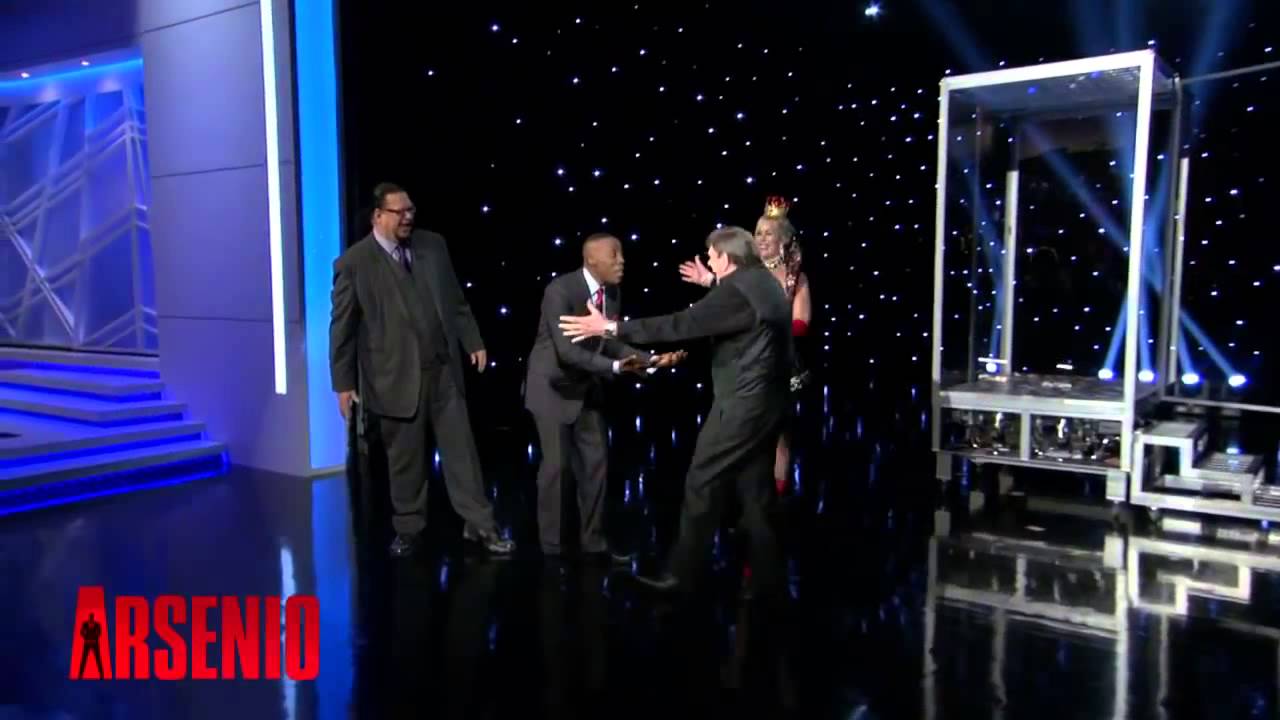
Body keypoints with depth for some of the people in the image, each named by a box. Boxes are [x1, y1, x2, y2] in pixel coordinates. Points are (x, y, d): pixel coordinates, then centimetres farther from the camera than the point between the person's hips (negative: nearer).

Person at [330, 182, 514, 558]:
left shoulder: (434, 245, 5)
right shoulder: (353, 263, -7)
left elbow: (456, 300, 12)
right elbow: (342, 327, -5)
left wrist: (474, 341, 9)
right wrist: (344, 384, -5)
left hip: (445, 369, 3)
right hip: (397, 376, -3)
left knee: (461, 449, 7)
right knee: (405, 458, 10)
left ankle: (480, 525, 16)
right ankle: (408, 529, 28)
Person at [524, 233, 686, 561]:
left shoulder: (613, 292, -3)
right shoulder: (559, 290, -24)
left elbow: (612, 343, -1)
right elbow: (566, 350, -30)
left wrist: (651, 359, -16)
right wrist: (615, 367, -38)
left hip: (588, 387, 7)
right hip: (554, 386, -7)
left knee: (596, 462, 8)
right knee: (556, 464, -3)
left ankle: (593, 541, 21)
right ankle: (551, 546, 13)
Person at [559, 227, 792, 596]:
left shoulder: (736, 290, -18)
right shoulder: (765, 283, 11)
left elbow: (681, 324, -23)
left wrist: (612, 328, -22)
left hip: (742, 404, -10)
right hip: (767, 401, 10)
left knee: (701, 485, -1)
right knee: (755, 489, 14)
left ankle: (681, 573, 8)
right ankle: (766, 576, 20)